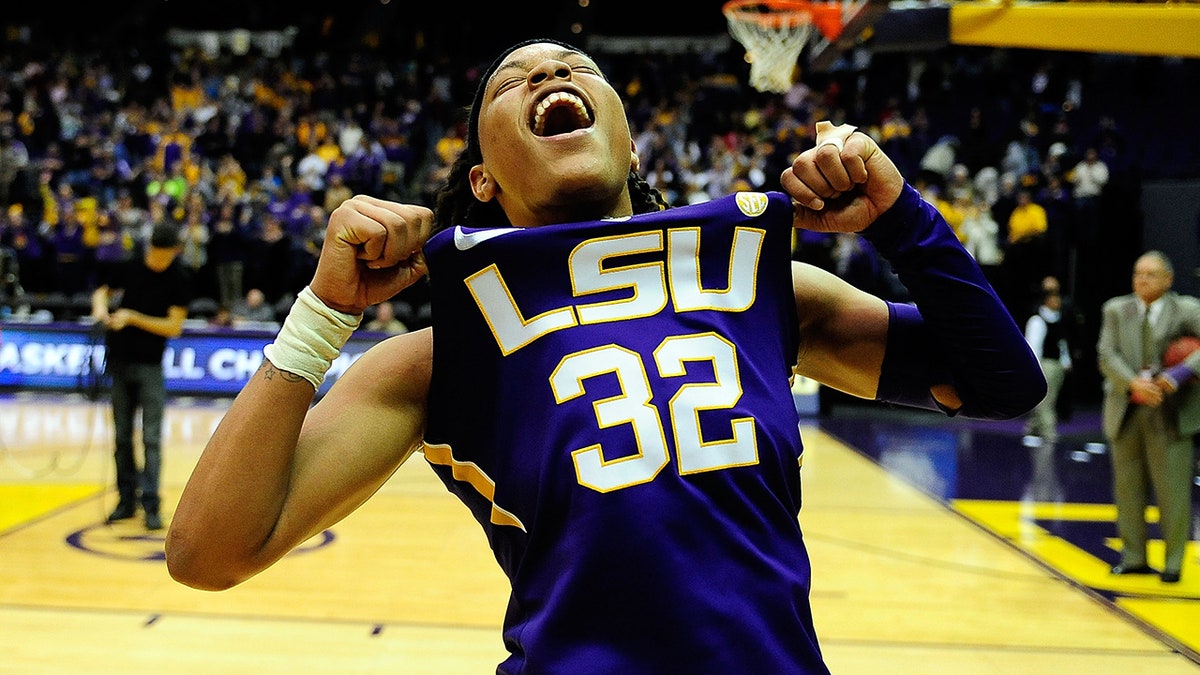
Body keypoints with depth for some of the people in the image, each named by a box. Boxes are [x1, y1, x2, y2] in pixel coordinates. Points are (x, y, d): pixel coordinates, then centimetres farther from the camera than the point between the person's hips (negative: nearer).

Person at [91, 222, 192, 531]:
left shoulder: (180, 279, -8)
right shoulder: (131, 266, 1)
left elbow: (174, 326, -11)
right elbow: (103, 290, 16)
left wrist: (133, 318, -18)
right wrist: (101, 307, -6)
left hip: (151, 366, -4)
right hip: (119, 359, 4)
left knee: (151, 438, -6)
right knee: (122, 436, 9)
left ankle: (151, 504, -3)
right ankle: (126, 500, 17)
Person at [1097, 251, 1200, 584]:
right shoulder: (1116, 310, 7)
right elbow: (1107, 356, -4)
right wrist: (1134, 383, -20)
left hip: (1170, 415, -3)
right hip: (1126, 411, 3)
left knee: (1173, 491, -1)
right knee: (1128, 488, 9)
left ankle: (1173, 562, 11)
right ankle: (1134, 557, 20)